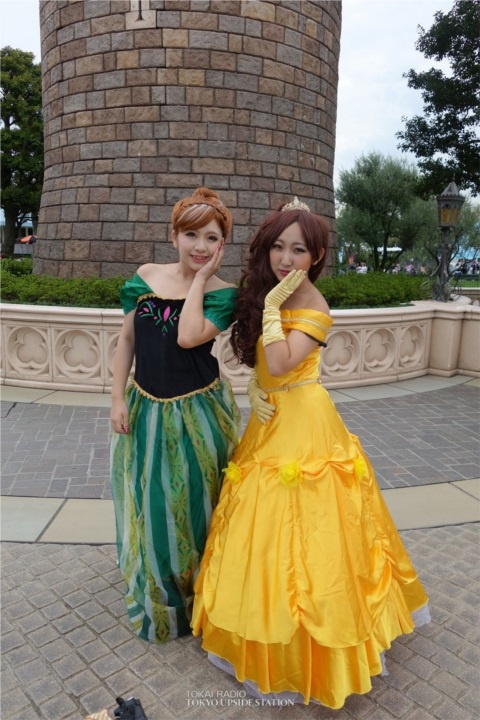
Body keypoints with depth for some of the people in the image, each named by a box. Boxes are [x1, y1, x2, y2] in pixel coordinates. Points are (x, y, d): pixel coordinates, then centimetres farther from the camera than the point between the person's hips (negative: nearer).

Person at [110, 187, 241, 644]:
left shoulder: (222, 294, -9)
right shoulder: (146, 276, 0)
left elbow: (188, 337, -26)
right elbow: (127, 338, 4)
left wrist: (199, 279, -16)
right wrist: (118, 397, 0)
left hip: (196, 412, -3)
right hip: (144, 407, 4)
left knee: (190, 504, 9)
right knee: (147, 504, 18)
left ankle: (193, 598, 36)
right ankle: (154, 598, 45)